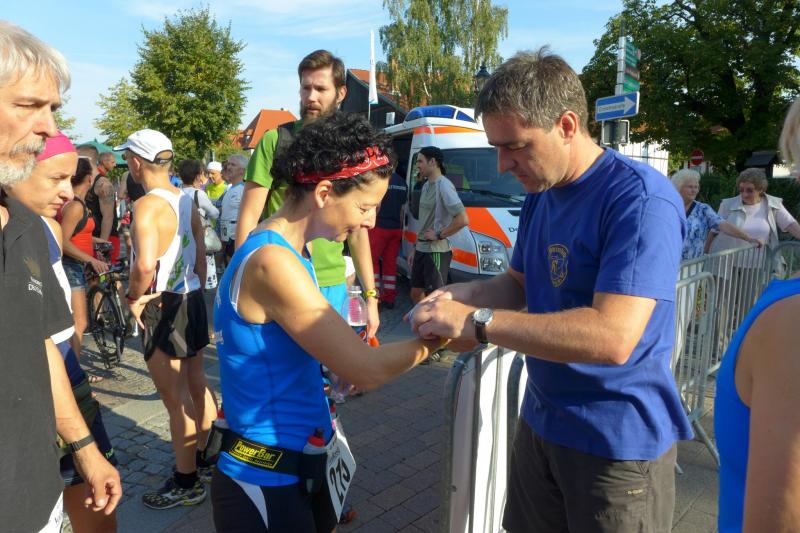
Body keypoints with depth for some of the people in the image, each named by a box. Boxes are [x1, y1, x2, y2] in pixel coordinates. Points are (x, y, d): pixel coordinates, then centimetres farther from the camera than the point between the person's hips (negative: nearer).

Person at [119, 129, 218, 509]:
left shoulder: (147, 206, -20)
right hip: (191, 299, 9)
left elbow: (145, 265, -34)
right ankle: (204, 458, 38)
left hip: (161, 308, -8)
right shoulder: (185, 200, 6)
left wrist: (133, 296, -17)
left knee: (176, 400, 3)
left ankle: (186, 483, 18)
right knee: (197, 385, 21)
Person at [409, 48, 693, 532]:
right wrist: (462, 295, -7)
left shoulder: (640, 199, -23)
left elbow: (613, 337, -32)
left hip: (619, 442, -7)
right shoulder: (540, 195, 3)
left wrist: (476, 322, -29)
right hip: (540, 422, 8)